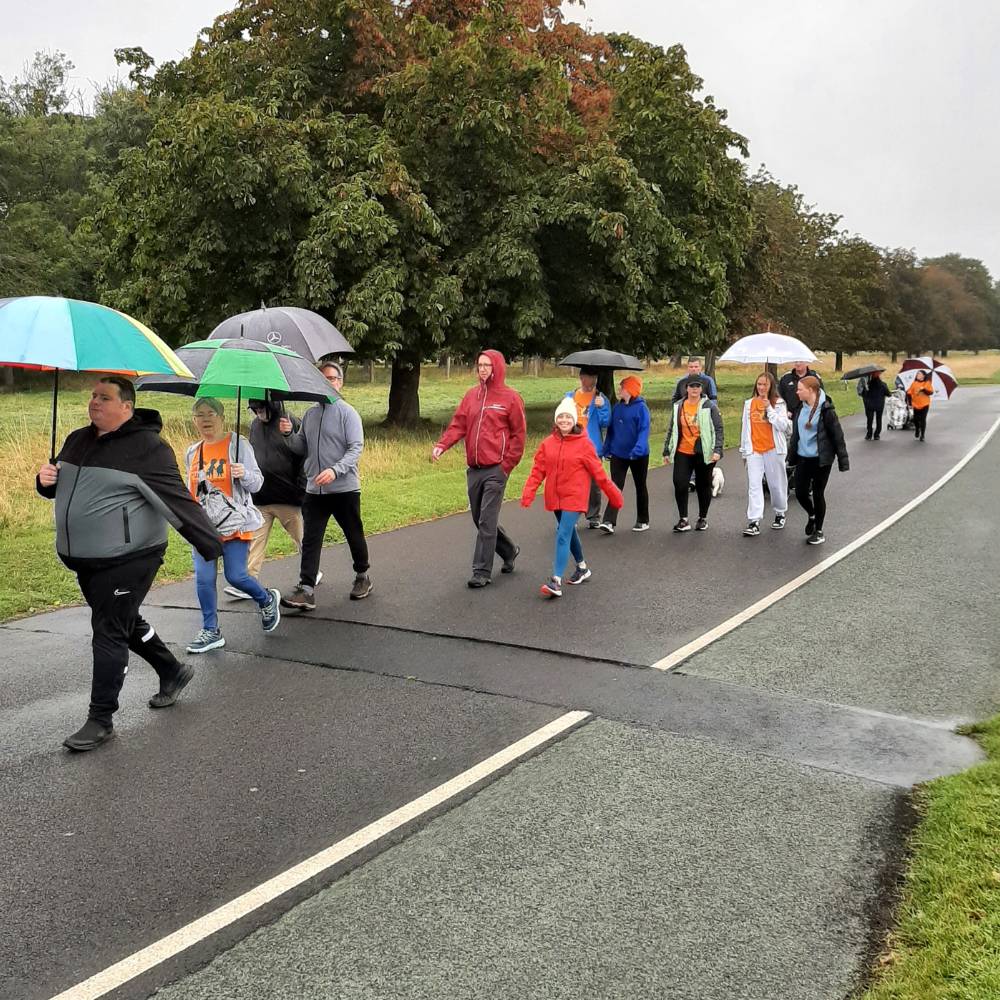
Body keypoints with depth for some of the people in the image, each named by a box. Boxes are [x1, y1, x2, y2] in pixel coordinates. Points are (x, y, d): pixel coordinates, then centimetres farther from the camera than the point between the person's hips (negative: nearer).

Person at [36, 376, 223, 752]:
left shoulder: (146, 447, -14)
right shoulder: (77, 441, 10)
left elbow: (178, 500, -19)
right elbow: (57, 488, 23)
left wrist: (211, 546, -24)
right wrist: (45, 480, -2)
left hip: (127, 560, -8)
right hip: (84, 560, 8)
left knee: (109, 634, -4)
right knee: (127, 623, 20)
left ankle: (100, 720, 8)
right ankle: (173, 671, 41)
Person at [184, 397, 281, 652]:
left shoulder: (238, 444, -5)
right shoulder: (193, 452, 12)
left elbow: (257, 483, -7)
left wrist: (245, 474, -28)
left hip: (234, 523, -5)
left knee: (235, 576, -8)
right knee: (203, 579, 0)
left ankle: (267, 600, 23)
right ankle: (211, 632, 12)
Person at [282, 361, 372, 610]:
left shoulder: (347, 412, -5)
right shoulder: (309, 414, 12)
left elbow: (356, 448, -14)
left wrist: (335, 470, -27)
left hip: (345, 488, -4)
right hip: (314, 489, 4)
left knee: (354, 536, 11)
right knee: (310, 540, -3)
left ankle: (362, 577, 32)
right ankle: (306, 591, -4)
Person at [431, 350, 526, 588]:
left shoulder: (510, 398, -4)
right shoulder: (471, 395, 11)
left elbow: (518, 435, -3)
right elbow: (458, 425, 5)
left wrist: (507, 465, -8)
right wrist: (441, 445, -11)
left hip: (495, 470, -6)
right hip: (474, 468, 6)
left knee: (486, 522, -7)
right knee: (480, 520, 14)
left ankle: (482, 572, 1)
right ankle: (509, 550, 35)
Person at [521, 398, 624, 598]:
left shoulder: (584, 444, -8)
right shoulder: (547, 443, 2)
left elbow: (597, 472, -4)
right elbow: (538, 469, 0)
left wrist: (613, 495, 2)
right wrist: (528, 493, -12)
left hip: (574, 497, -5)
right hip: (555, 497, 5)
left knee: (563, 535, -13)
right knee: (569, 533, 21)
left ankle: (556, 582, -15)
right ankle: (582, 568, 42)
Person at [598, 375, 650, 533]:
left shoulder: (641, 408, -12)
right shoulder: (617, 407, 5)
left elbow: (644, 430, -20)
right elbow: (611, 430, 10)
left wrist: (638, 448, -33)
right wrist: (607, 449, 7)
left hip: (638, 456, -4)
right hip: (618, 454, 4)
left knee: (640, 487, 12)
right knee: (616, 487, -4)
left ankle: (643, 521, 24)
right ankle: (609, 521, -10)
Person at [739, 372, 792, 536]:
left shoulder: (779, 403, -1)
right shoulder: (749, 404, 8)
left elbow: (783, 426, -13)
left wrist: (770, 409, -17)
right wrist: (744, 451, 16)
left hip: (773, 449, -2)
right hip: (754, 450, 2)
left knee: (777, 484, 8)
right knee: (754, 485, -7)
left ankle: (780, 513, 30)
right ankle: (754, 522, -11)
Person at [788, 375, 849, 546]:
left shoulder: (825, 409, -15)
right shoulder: (800, 408, 4)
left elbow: (837, 435, -13)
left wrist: (843, 460, -13)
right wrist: (792, 451, 18)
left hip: (821, 459, -6)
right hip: (802, 458, 6)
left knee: (818, 494, 4)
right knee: (800, 493, 5)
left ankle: (819, 531, 20)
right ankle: (811, 515, 37)